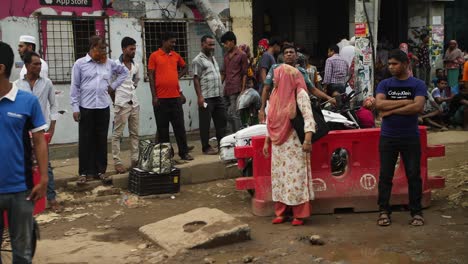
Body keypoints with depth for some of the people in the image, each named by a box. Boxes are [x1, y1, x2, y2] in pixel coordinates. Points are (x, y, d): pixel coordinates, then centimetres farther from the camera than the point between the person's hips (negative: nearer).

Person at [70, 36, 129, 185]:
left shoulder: (109, 63, 8)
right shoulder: (80, 64, -2)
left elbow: (124, 72, 24)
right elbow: (75, 87, -2)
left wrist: (113, 86, 12)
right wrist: (75, 108, -6)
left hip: (103, 108, 3)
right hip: (86, 108, -3)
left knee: (102, 140, 8)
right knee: (85, 141, 2)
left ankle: (100, 171, 17)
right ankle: (84, 172, 10)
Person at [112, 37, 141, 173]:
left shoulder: (136, 66, 9)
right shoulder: (115, 65, -10)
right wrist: (114, 98, -5)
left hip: (134, 103, 7)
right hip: (121, 104, -7)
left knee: (134, 133, 9)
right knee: (117, 134, -2)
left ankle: (135, 160, 16)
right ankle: (117, 162, 1)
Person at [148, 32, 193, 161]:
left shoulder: (176, 55, 11)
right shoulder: (154, 56, -2)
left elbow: (184, 68, 28)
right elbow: (151, 76, -3)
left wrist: (178, 76, 8)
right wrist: (154, 96, -9)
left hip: (175, 97, 4)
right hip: (161, 98, -4)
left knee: (180, 126, 5)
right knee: (162, 128, 4)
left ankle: (184, 152, 11)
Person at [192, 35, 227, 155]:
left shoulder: (213, 58, 18)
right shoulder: (198, 60, -6)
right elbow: (196, 80, -11)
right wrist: (200, 96, -17)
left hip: (218, 96, 8)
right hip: (206, 98, -8)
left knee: (221, 120, 10)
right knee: (205, 123, 0)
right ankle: (206, 147, 7)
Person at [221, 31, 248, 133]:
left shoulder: (242, 55, -2)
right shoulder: (226, 56, 18)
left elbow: (244, 74, -5)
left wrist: (243, 89, -11)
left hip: (236, 90, -7)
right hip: (226, 90, 7)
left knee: (233, 114, -10)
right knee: (229, 115, 7)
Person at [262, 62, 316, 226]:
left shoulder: (299, 94, -10)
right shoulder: (275, 94, 11)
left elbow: (308, 117, -17)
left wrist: (308, 140, -27)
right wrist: (267, 142, 15)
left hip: (294, 143, -7)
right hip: (278, 144, 7)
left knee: (296, 176, -3)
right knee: (279, 176, 9)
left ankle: (299, 214, 5)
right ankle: (281, 212, 18)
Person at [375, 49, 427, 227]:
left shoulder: (417, 85, -1)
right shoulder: (384, 84, 5)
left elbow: (418, 107, -16)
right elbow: (379, 104, -12)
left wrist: (391, 110, -15)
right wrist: (405, 102, -15)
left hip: (411, 138, -1)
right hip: (388, 137, 1)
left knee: (414, 175, 3)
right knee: (385, 175, 3)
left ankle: (416, 212, 14)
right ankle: (384, 211, 12)